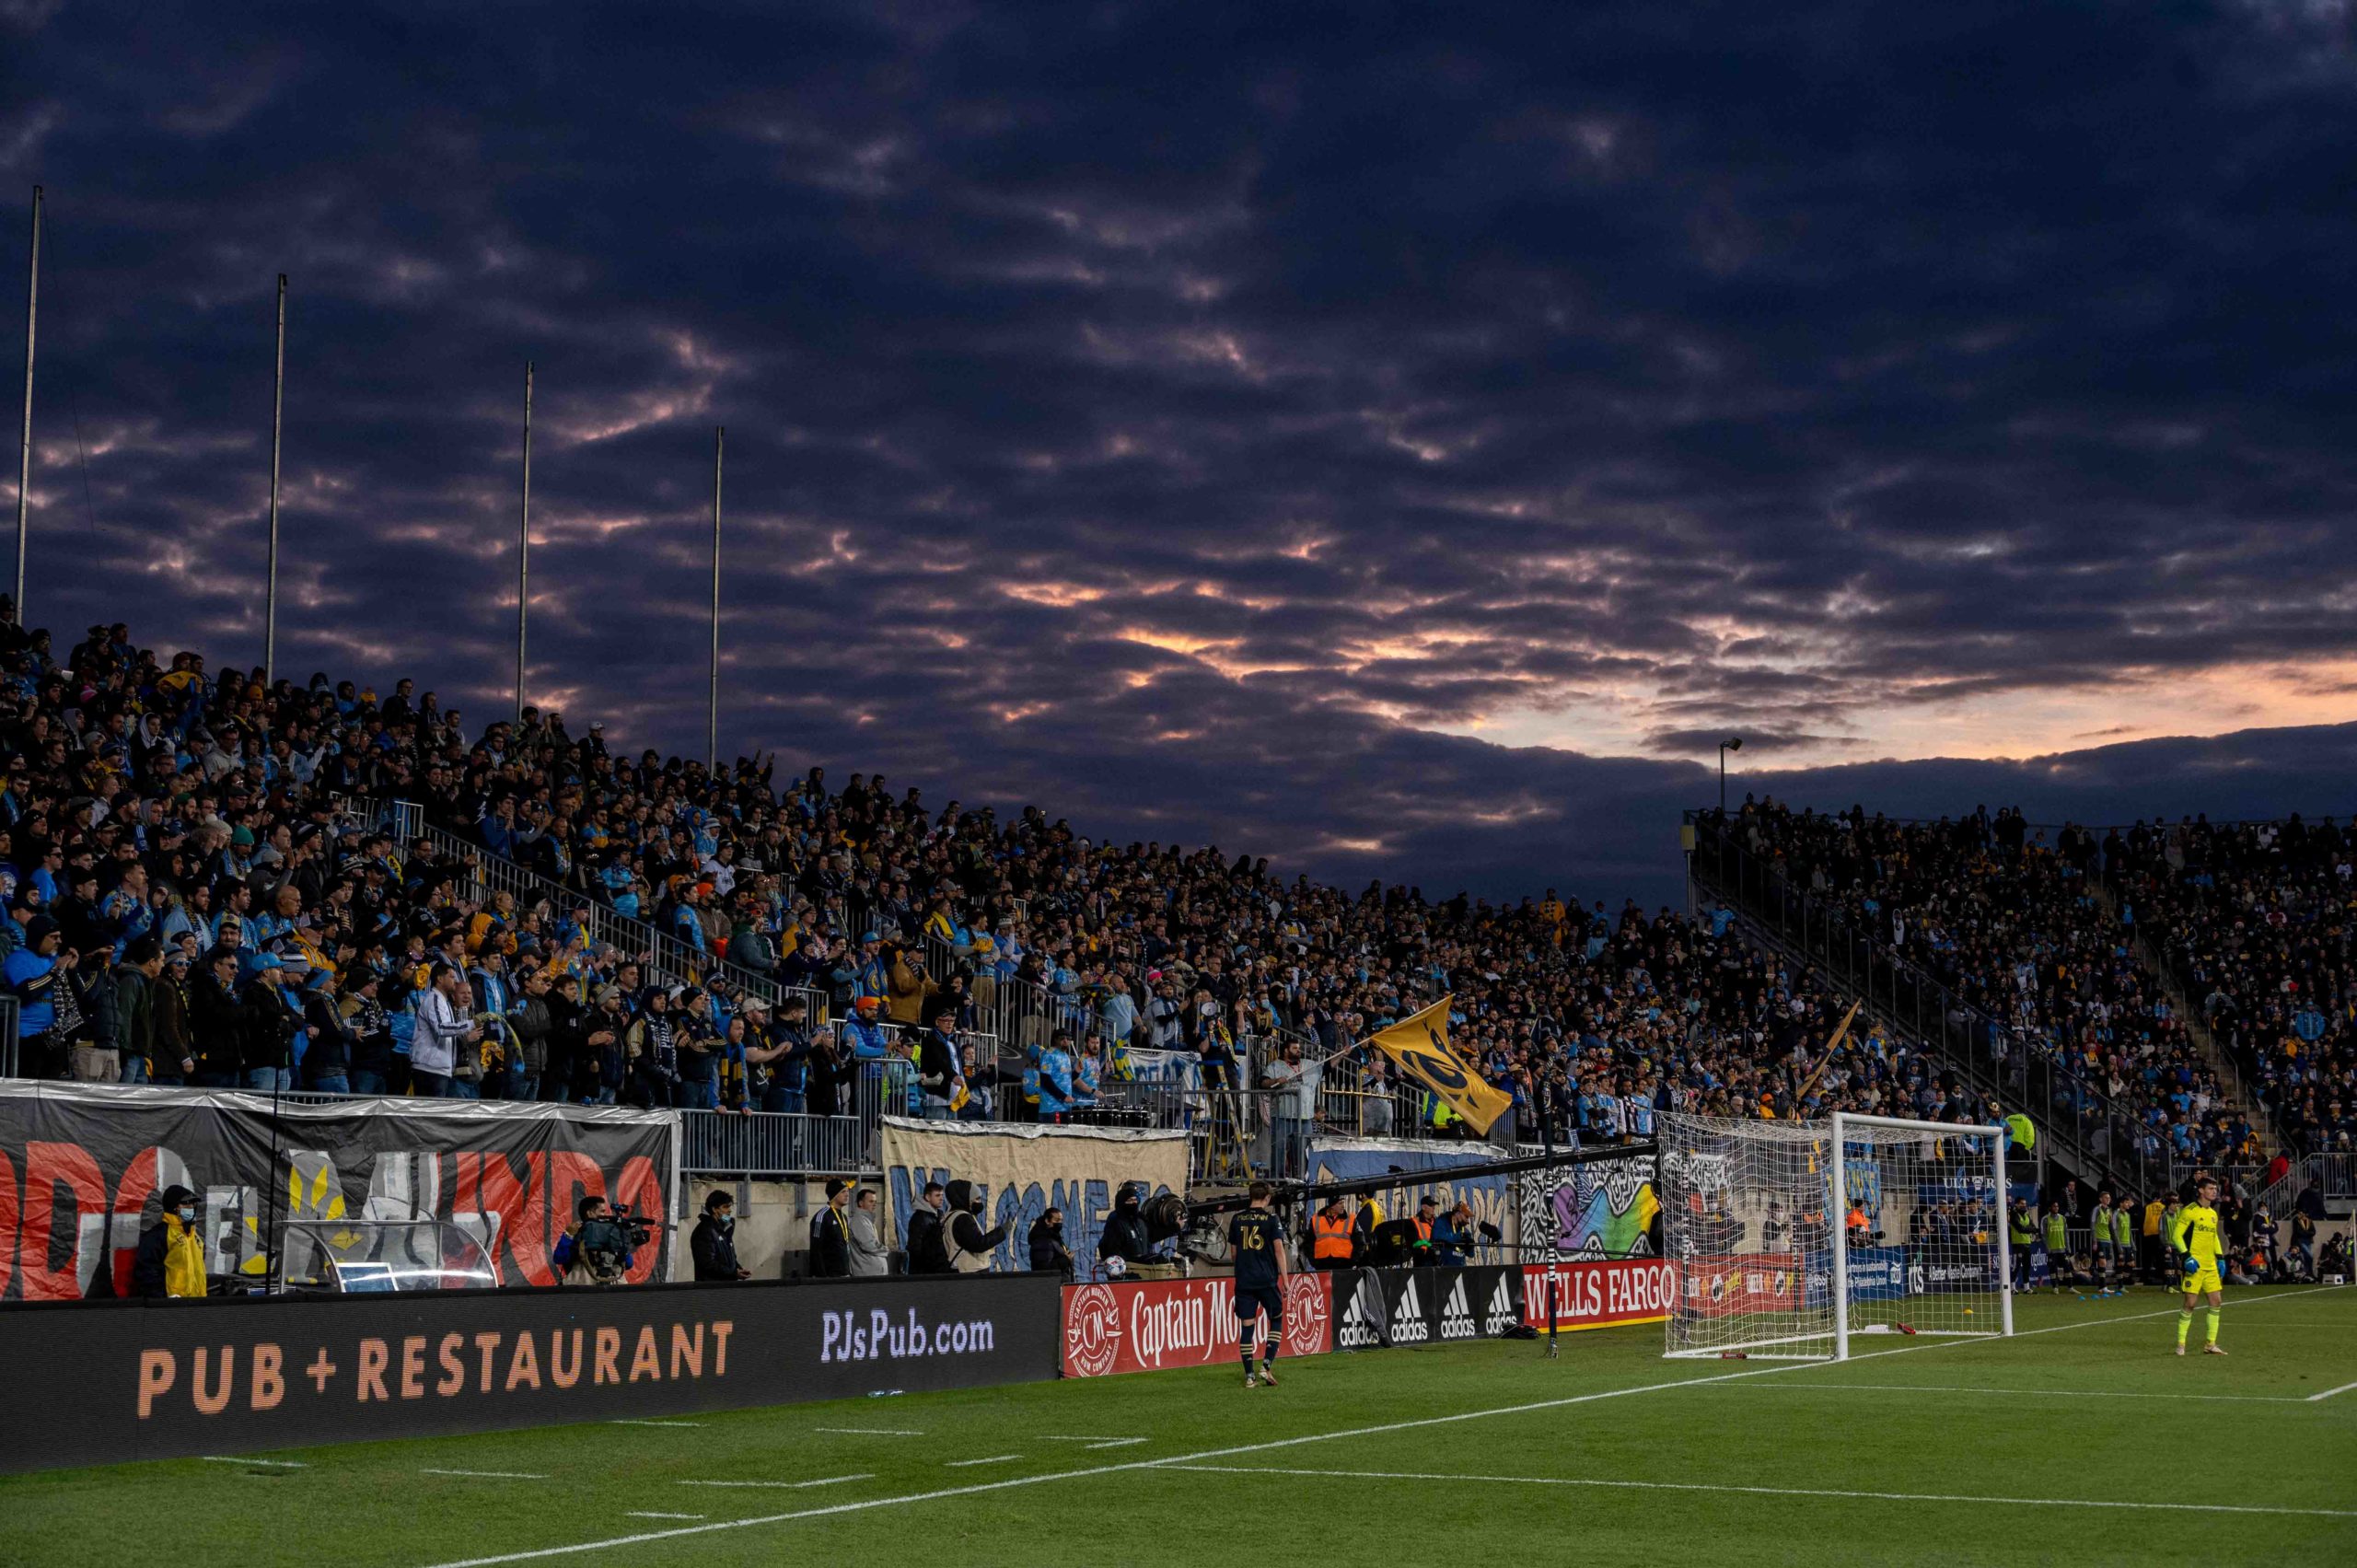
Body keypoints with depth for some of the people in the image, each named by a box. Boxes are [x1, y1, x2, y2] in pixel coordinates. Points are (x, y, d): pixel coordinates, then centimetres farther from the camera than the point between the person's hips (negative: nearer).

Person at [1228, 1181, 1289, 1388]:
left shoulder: (1237, 1220, 6)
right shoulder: (1271, 1219, -4)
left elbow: (1233, 1253, 13)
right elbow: (1279, 1250, -8)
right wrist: (1285, 1279, -4)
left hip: (1243, 1280, 3)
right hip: (1267, 1280, -3)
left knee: (1246, 1326, 4)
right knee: (1276, 1320, 14)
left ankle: (1249, 1376, 2)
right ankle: (1267, 1365, 2)